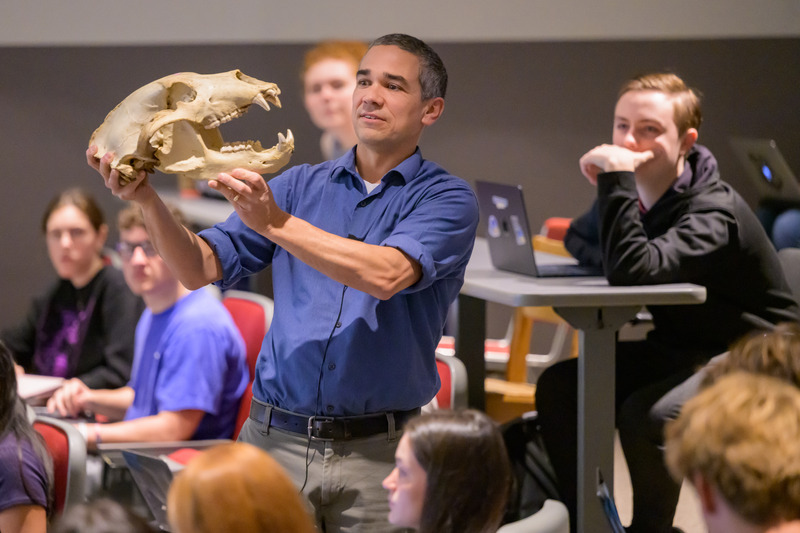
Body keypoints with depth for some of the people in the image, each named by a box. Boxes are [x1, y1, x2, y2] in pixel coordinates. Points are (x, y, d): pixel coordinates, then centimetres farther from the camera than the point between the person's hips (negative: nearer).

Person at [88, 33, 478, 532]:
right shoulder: (300, 185, 12)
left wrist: (277, 223, -24)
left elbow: (385, 275, -19)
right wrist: (148, 200, -11)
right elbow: (202, 267, 5)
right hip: (274, 436, 3)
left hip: (377, 453, -3)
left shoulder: (446, 197, 0)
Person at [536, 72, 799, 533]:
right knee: (559, 386, -5)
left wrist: (616, 176, -40)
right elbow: (577, 240, 15)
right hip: (679, 347, 8)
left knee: (644, 413, -31)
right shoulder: (639, 191, -2)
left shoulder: (713, 212, -27)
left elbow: (635, 270, -41)